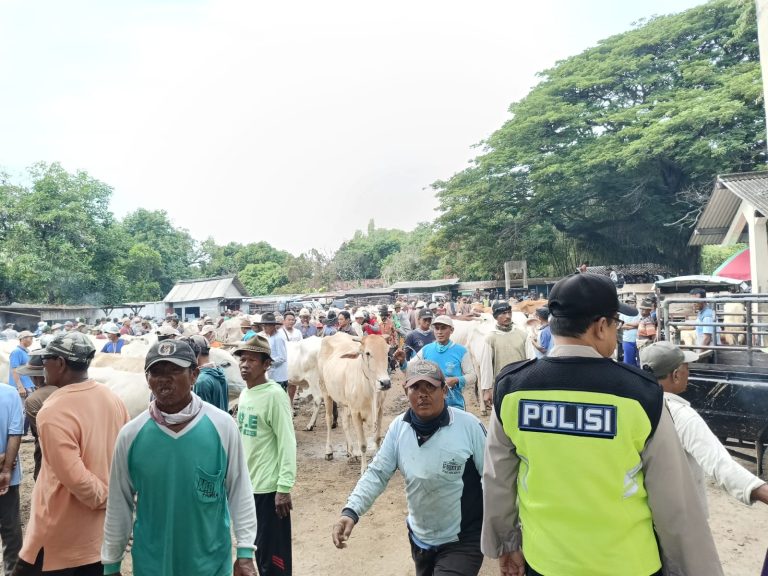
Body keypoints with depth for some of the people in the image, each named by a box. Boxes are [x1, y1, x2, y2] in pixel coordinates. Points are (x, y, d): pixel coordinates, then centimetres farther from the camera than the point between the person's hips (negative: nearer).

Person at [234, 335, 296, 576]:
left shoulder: (274, 395, -17)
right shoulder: (244, 393, 6)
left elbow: (287, 444, -18)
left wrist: (284, 488, -20)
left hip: (269, 487, -7)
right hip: (248, 484, 8)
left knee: (273, 555, 4)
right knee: (259, 550, 20)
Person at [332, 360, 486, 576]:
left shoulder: (469, 425, -19)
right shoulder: (398, 427, -9)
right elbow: (377, 473, -6)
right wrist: (351, 511, -19)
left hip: (462, 542, -4)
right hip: (419, 538, 5)